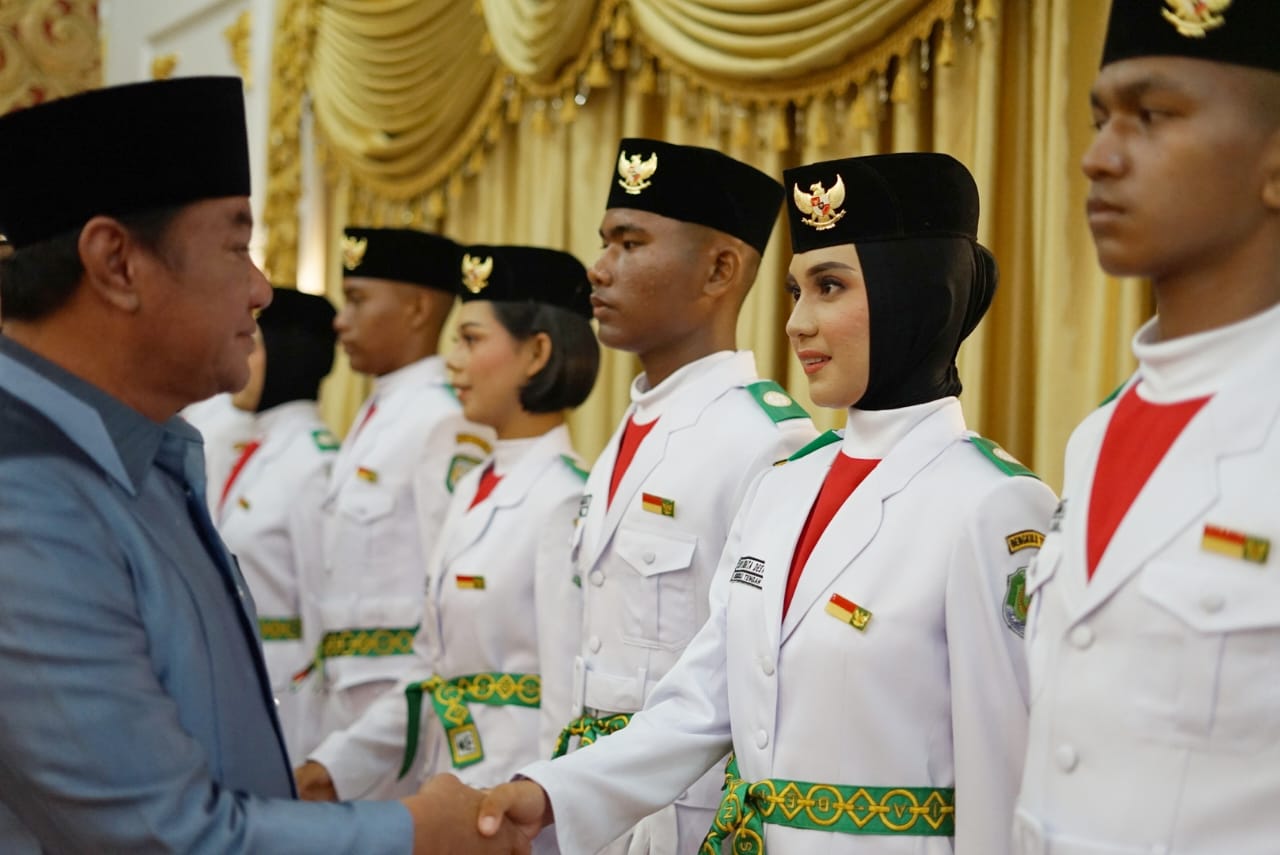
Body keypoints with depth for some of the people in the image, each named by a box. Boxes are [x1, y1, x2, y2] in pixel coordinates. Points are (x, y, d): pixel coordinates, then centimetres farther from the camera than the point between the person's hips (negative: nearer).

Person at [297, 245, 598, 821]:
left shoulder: (567, 503, -18)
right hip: (450, 788, 8)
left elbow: (573, 711, -19)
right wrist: (338, 764, 5)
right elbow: (431, 669, 12)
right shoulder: (473, 492, 9)